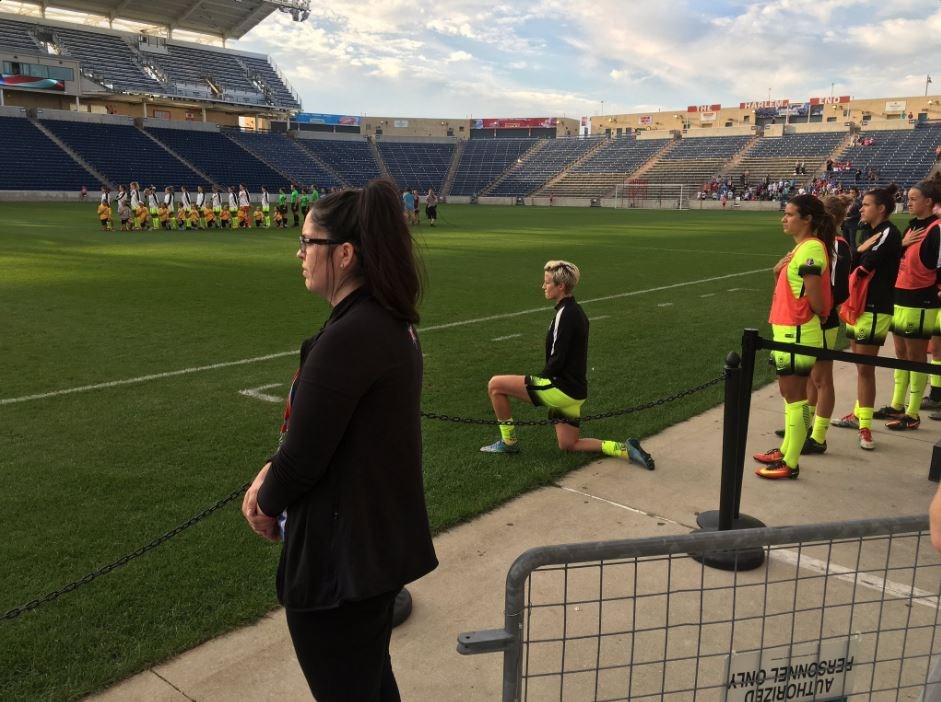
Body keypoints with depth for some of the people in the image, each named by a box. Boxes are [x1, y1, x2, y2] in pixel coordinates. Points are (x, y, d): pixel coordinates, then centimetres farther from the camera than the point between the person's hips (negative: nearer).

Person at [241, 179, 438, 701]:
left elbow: (305, 455, -22)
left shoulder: (347, 338, -28)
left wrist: (269, 506, -2)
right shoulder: (392, 322, 3)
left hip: (341, 556, -9)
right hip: (384, 539, 9)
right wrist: (272, 471, 0)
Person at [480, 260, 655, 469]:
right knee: (568, 445, 21)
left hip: (562, 389, -10)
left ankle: (509, 442, 7)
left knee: (495, 385, -4)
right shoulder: (575, 311, 12)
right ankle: (624, 449, 9)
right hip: (575, 391, 10)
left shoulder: (565, 314, -17)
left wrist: (540, 380, -4)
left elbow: (556, 360, -21)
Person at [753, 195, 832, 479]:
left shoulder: (811, 248, -19)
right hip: (789, 330, 10)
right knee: (791, 394, 18)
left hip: (797, 333, -10)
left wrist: (814, 315, -3)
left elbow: (816, 301, -20)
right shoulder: (802, 247, 12)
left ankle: (790, 464, 6)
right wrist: (779, 271, 3)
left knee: (794, 396, -2)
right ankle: (786, 450, 31)